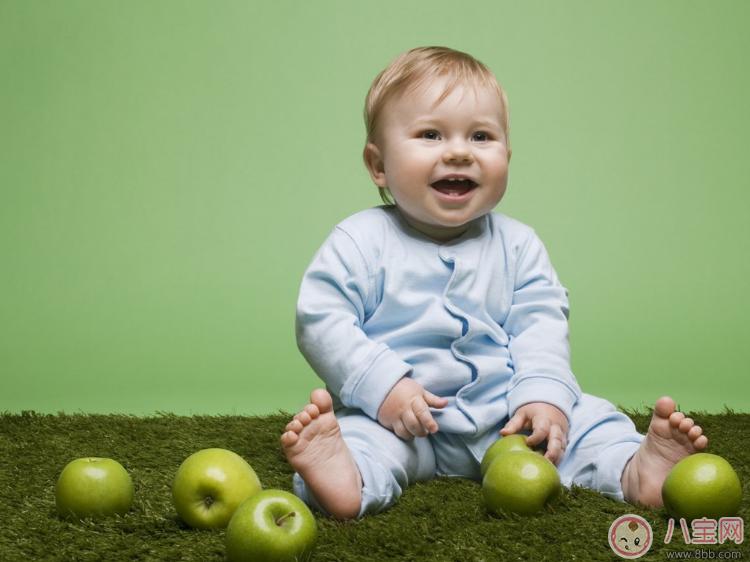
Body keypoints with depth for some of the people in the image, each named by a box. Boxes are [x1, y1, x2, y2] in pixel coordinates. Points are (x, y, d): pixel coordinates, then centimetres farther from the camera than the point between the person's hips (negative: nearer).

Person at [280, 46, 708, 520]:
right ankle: (349, 477, -58)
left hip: (504, 412, 4)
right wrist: (383, 385, -21)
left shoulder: (517, 244, 5)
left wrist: (544, 395, -17)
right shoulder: (362, 241, -5)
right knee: (358, 429, -31)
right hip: (399, 420, -4)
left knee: (584, 417, -9)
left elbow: (541, 324, 0)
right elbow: (322, 318, -10)